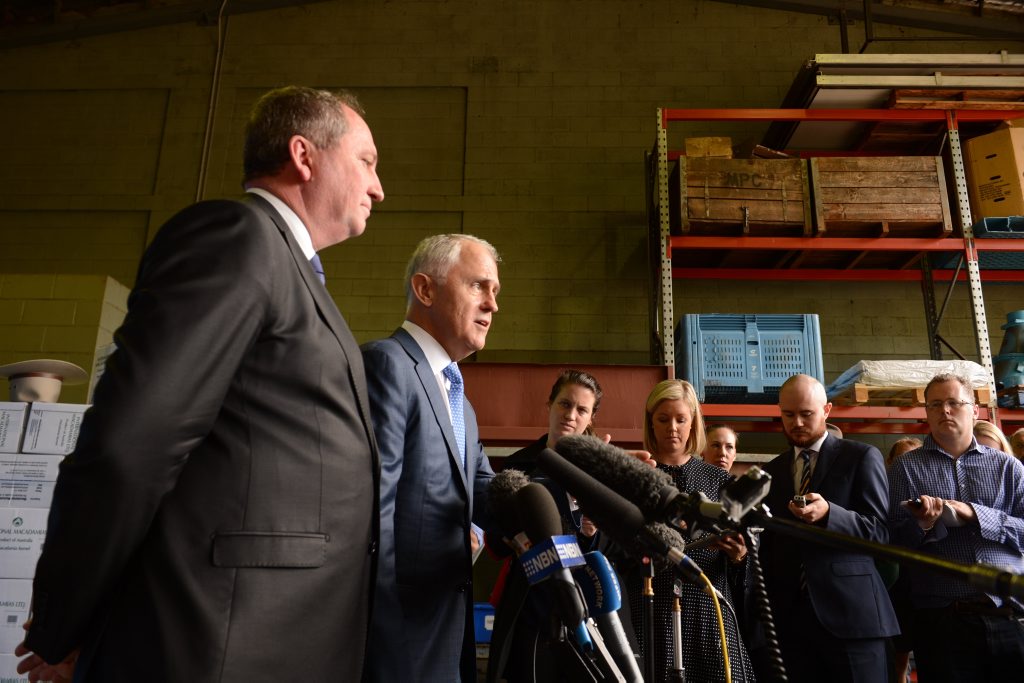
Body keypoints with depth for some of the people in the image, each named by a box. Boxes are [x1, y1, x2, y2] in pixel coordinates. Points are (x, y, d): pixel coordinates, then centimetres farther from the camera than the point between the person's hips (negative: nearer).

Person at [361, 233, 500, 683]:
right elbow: (370, 511, -20)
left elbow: (486, 498, 8)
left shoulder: (461, 405, 17)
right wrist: (383, 638, -19)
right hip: (401, 631, -9)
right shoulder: (386, 363, -14)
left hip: (448, 628, 9)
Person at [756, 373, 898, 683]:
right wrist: (766, 606, 9)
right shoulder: (771, 471, 14)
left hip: (849, 610, -3)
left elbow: (880, 532, -6)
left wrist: (829, 513, -22)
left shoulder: (862, 457, 1)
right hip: (789, 613, 4)